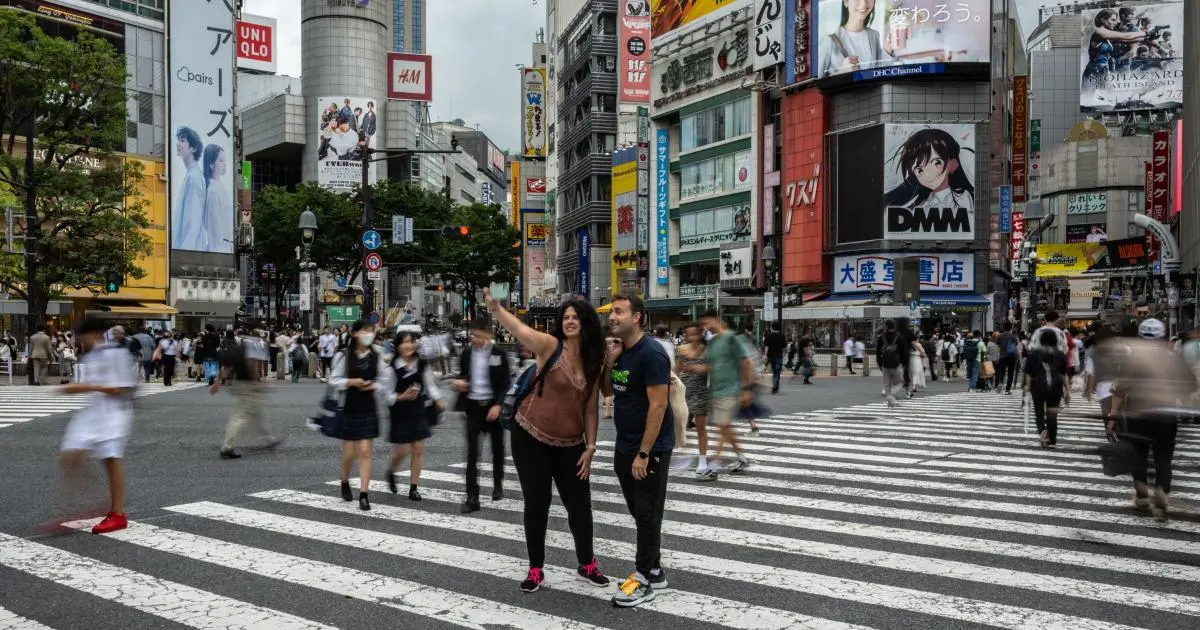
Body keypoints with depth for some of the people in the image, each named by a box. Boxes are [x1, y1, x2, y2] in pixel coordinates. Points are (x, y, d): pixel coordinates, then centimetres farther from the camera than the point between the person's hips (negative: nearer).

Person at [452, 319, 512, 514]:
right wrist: (459, 382, -7)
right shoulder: (466, 353, 3)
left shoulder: (499, 354, -7)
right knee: (472, 452, -6)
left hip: (493, 405, -1)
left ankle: (498, 485, 36)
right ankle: (472, 497, -6)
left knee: (497, 448, 14)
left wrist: (498, 405, -16)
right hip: (473, 406, 1)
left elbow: (506, 383, -6)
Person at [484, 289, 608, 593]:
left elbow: (591, 408, 6)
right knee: (536, 504, 5)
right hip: (531, 438, -4)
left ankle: (587, 565, 28)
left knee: (580, 505, 8)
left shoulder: (595, 362, 2)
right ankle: (536, 569, 22)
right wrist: (494, 307, -48)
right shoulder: (550, 346, -11)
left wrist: (590, 446, 1)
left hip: (570, 445, 4)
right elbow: (520, 329, -30)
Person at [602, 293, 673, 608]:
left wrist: (644, 453, -22)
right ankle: (654, 570, 28)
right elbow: (606, 391, 16)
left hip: (649, 449, -8)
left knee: (647, 514, 2)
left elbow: (658, 406, -21)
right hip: (624, 447, 8)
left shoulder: (650, 354, -19)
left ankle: (644, 579, 13)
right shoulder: (620, 351, 7)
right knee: (639, 511, 15)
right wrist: (609, 362, -3)